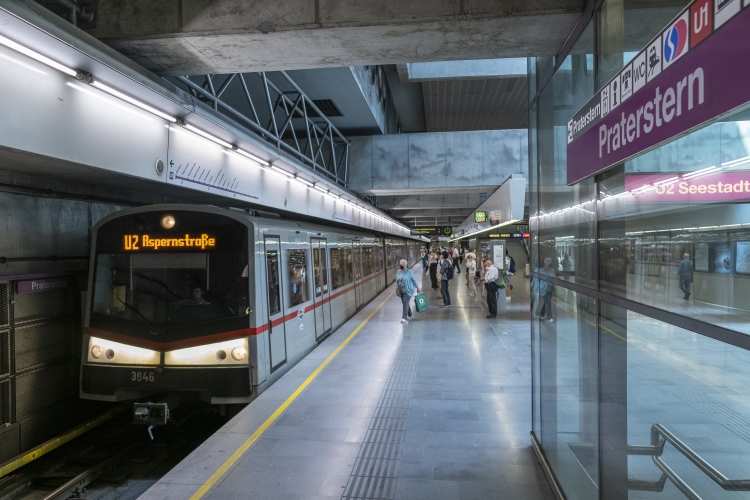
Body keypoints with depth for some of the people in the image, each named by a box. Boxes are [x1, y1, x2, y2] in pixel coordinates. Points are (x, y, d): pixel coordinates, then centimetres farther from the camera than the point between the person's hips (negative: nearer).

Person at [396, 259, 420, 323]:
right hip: (401, 291, 6)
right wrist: (397, 287, 9)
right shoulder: (398, 272, 5)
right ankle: (409, 315, 33)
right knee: (405, 303, 14)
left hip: (408, 290, -6)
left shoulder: (409, 272, -10)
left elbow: (414, 280, -5)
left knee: (405, 302, -15)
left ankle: (404, 317, -15)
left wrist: (418, 288, 0)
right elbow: (397, 280, 14)